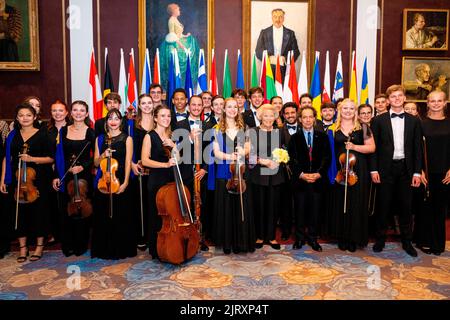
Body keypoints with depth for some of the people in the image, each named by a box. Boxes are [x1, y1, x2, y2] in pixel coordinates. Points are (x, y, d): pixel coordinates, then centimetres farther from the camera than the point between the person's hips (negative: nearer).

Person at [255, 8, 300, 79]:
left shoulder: (290, 33, 12)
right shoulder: (264, 32, 10)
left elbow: (296, 51, 8)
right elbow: (258, 51, 6)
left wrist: (286, 59, -10)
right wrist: (269, 58, -11)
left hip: (284, 69, 1)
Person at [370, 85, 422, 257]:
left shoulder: (414, 121, 6)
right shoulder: (378, 120, 1)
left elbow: (417, 148, 5)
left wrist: (417, 172, -1)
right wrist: (374, 169, -7)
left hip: (406, 168, 2)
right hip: (386, 169, -1)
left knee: (405, 206, 9)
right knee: (383, 205, 6)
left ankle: (406, 241, 23)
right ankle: (380, 239, 20)